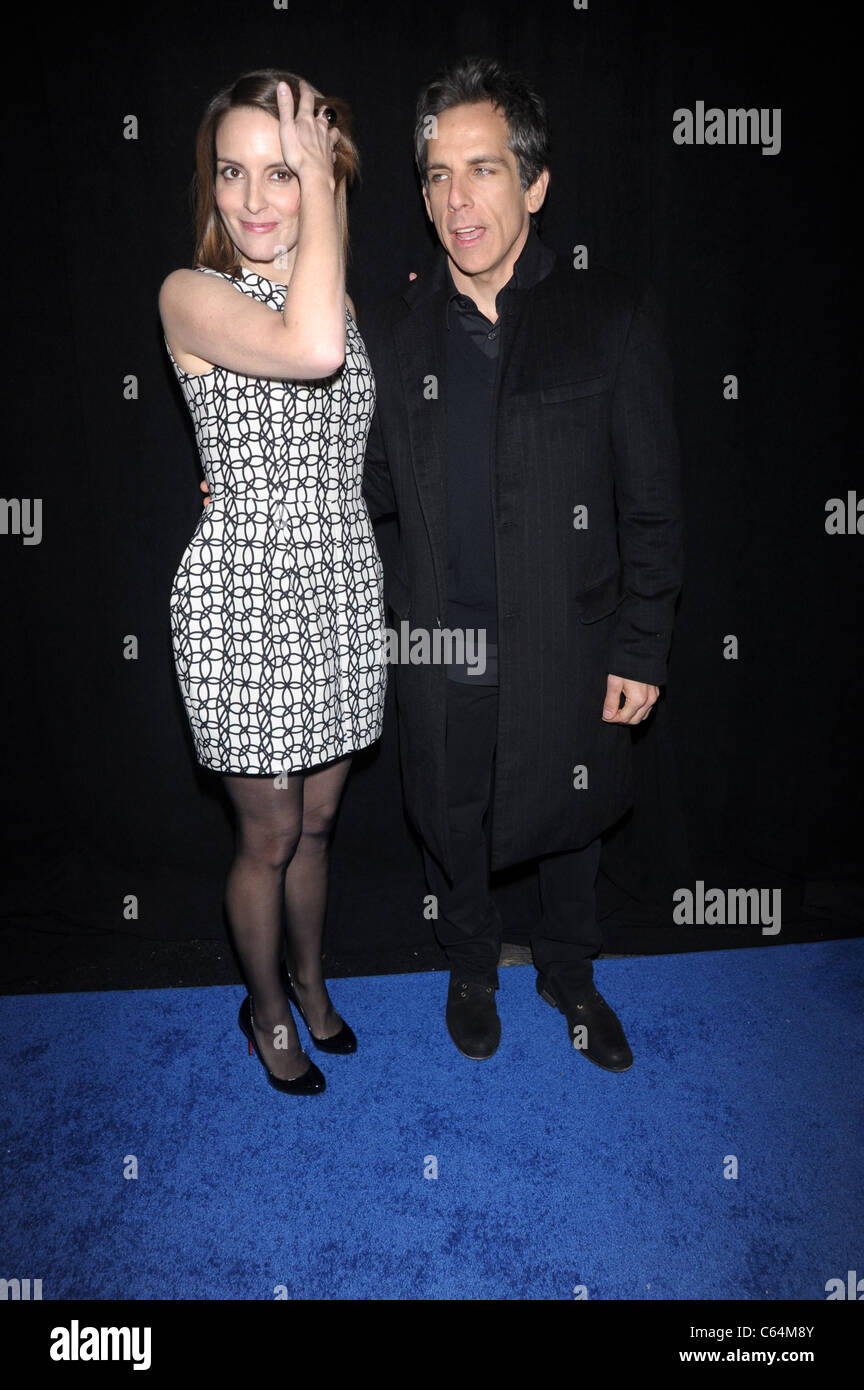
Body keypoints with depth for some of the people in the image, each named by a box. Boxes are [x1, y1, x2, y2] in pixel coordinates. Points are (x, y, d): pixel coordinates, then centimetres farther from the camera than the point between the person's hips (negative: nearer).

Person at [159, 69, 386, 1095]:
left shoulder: (343, 297, 10)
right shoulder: (191, 296, -10)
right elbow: (309, 350, -30)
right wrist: (323, 212, -18)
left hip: (341, 588, 6)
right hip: (245, 596, -5)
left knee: (316, 820, 19)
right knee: (268, 836, 9)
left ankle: (309, 978, 43)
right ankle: (266, 1009, 35)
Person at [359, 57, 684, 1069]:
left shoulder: (611, 315, -6)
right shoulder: (391, 332, 0)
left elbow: (651, 502, -6)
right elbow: (376, 487, 9)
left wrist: (641, 650, -7)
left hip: (568, 647, -1)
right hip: (440, 646, 2)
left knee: (570, 823, 18)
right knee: (451, 824, 18)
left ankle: (568, 972, 47)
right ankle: (471, 968, 48)